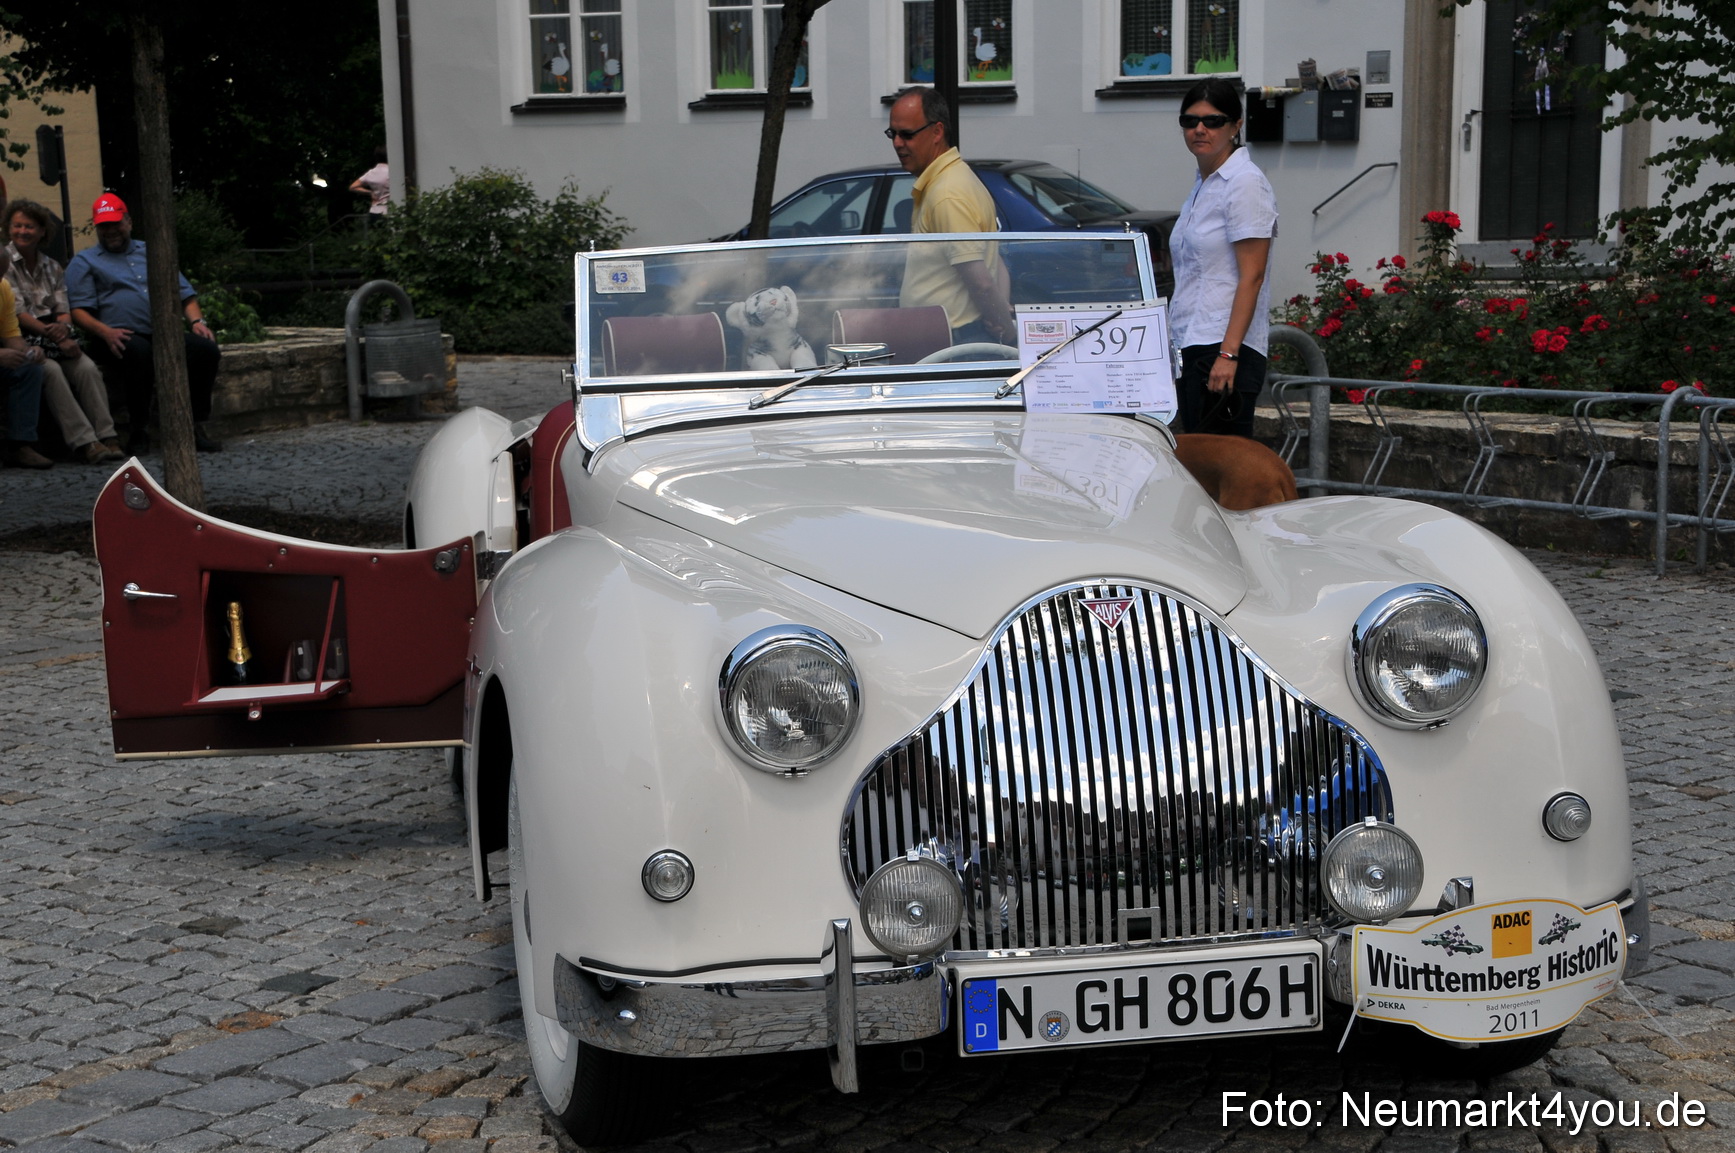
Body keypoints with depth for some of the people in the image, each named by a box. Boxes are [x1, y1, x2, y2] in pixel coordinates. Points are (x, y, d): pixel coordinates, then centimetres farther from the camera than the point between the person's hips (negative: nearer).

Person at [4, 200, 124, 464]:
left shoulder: (52, 267, 18)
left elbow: (63, 309, 10)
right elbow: (16, 312, -8)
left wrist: (62, 327, -15)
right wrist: (51, 334, -16)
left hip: (53, 335, 5)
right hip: (23, 340, -5)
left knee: (87, 367, -24)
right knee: (50, 369, -33)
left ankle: (106, 437, -28)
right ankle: (83, 442, -36)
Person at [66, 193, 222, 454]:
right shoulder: (84, 262, 15)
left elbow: (184, 294, 25)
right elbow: (78, 310, 2)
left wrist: (196, 321, 4)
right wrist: (106, 332, -18)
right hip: (121, 339, -4)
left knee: (206, 349, -24)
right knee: (141, 354, -39)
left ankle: (196, 430, -19)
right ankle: (138, 433, -24)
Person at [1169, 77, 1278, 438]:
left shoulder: (1245, 184, -10)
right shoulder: (1202, 183, 18)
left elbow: (1251, 277, -16)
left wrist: (1228, 353, -23)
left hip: (1223, 347, -9)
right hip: (1192, 346, 9)